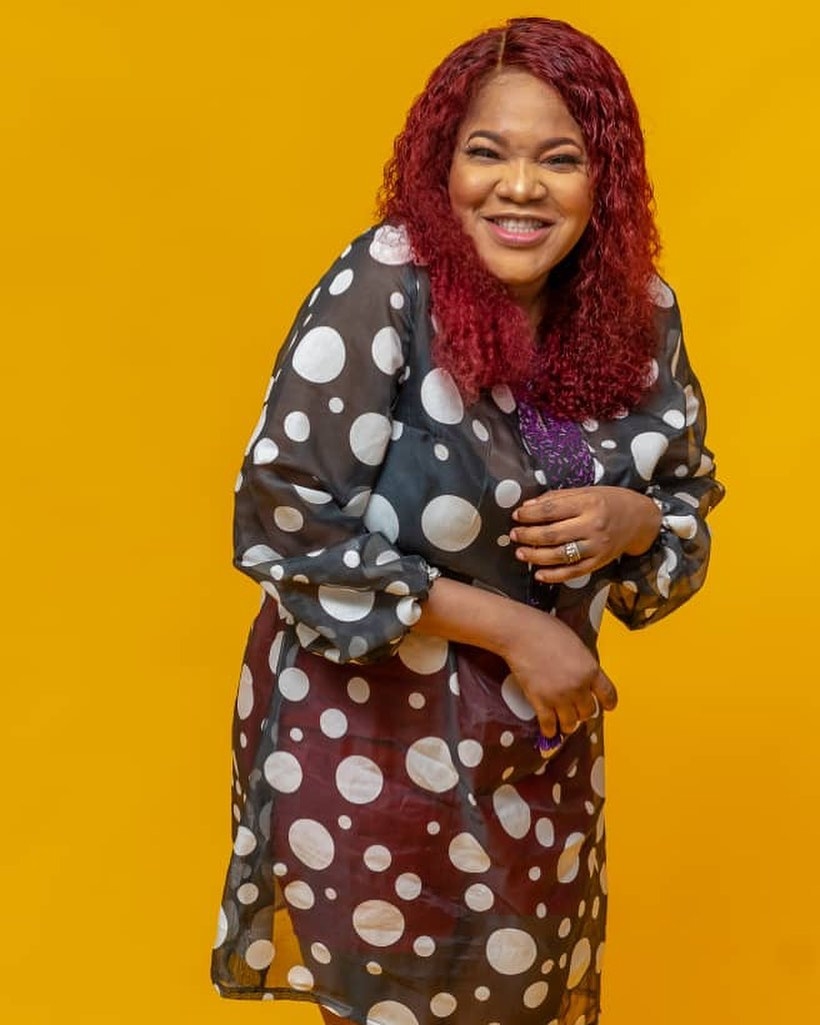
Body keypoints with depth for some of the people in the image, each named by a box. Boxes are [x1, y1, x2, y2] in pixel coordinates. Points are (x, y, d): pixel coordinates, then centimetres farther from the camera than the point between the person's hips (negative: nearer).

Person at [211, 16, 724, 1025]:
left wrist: (632, 523, -17)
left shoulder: (639, 314, -5)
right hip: (369, 733, -4)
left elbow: (690, 507, 7)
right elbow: (283, 526, -21)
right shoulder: (385, 287, -19)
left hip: (545, 740, 5)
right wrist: (508, 626, -21)